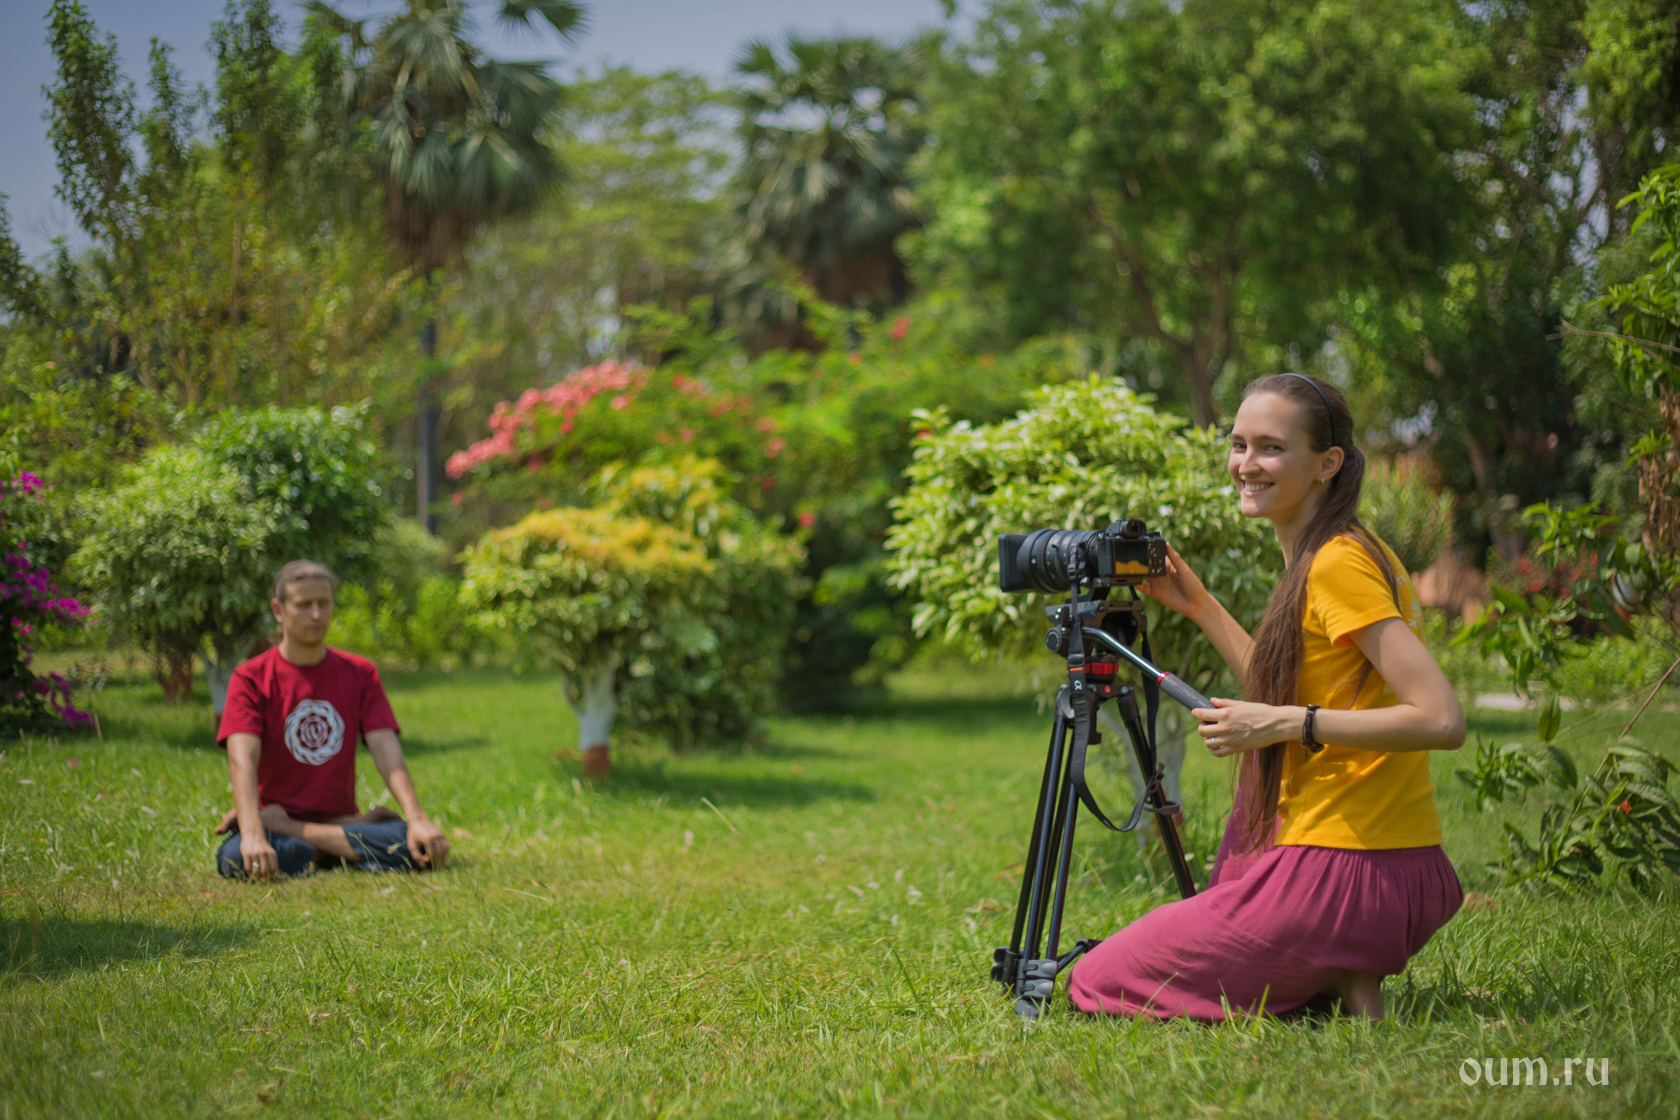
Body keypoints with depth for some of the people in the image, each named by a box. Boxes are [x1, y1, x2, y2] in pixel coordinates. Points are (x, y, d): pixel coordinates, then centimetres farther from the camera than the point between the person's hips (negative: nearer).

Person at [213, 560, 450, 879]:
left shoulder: (360, 674, 7)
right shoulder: (250, 679, -2)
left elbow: (387, 754, -4)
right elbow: (242, 761, -18)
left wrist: (417, 819, -23)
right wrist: (253, 836, -36)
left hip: (341, 818, 3)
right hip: (272, 822, -3)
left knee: (418, 846, -28)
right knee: (235, 858, -37)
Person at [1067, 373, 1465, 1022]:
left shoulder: (1338, 566, -16)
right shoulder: (1316, 559, 14)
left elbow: (1441, 719, -24)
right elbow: (1281, 692, 25)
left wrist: (1288, 724, -22)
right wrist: (1198, 607, 19)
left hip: (1340, 874, -10)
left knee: (1096, 986, -4)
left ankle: (1335, 988, -5)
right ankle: (1339, 977, 11)